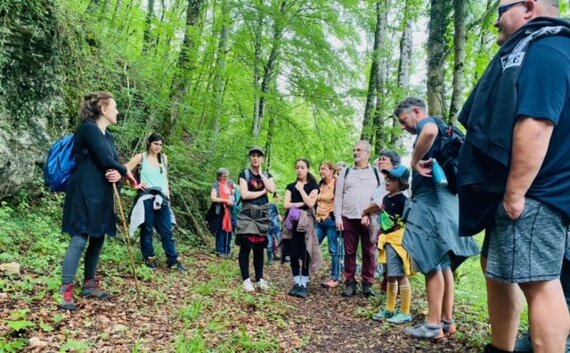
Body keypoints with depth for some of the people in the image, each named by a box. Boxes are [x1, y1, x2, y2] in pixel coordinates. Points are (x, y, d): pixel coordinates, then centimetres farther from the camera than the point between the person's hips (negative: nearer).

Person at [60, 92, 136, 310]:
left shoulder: (108, 136, 16)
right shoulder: (88, 128, -10)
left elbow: (115, 164, 10)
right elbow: (105, 160, -18)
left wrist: (118, 174, -14)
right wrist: (126, 172, -2)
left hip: (102, 195, 9)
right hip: (85, 192, -9)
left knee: (98, 240, 11)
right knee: (80, 239, -9)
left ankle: (89, 286, 22)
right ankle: (66, 291, -4)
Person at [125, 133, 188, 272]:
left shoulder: (164, 158, 14)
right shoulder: (141, 157, 0)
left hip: (162, 199, 4)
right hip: (146, 198, -4)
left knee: (167, 230, 3)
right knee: (147, 229, 3)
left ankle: (173, 261, 6)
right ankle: (149, 258, 15)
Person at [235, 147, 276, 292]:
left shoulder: (267, 175, 13)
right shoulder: (244, 174, 1)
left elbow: (272, 189, -8)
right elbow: (244, 194, -12)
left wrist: (261, 174, -2)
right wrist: (262, 192, -5)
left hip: (262, 214, 3)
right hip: (247, 214, -3)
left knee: (259, 248, 8)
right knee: (245, 247, -3)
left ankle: (260, 279, 15)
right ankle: (246, 280, 3)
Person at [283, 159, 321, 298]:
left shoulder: (313, 186, 5)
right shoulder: (291, 186, 15)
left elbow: (310, 203, -9)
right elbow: (286, 204, 3)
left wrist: (301, 189, -4)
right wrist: (301, 204, -7)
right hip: (292, 221, 3)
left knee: (305, 253, -8)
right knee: (293, 253, 2)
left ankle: (304, 284, -2)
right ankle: (297, 283, 10)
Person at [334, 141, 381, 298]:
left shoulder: (377, 172, 11)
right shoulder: (345, 172, 13)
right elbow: (338, 196, 10)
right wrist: (338, 217, 0)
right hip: (349, 218, 1)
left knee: (369, 252, 2)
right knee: (349, 252, 4)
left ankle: (368, 283, 12)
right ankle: (350, 283, 13)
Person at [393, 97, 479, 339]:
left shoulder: (428, 122, -5)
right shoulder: (439, 129, 24)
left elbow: (430, 131, -32)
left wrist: (415, 162, -22)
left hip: (430, 201, -10)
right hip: (443, 201, 10)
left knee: (431, 263, -5)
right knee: (443, 264, 12)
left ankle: (433, 325, 2)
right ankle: (447, 320, 19)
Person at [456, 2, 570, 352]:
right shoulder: (530, 52, 22)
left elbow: (536, 125, -25)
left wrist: (515, 192, -25)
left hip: (531, 194, -11)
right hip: (518, 191, 11)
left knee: (538, 281, -7)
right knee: (497, 269, 17)